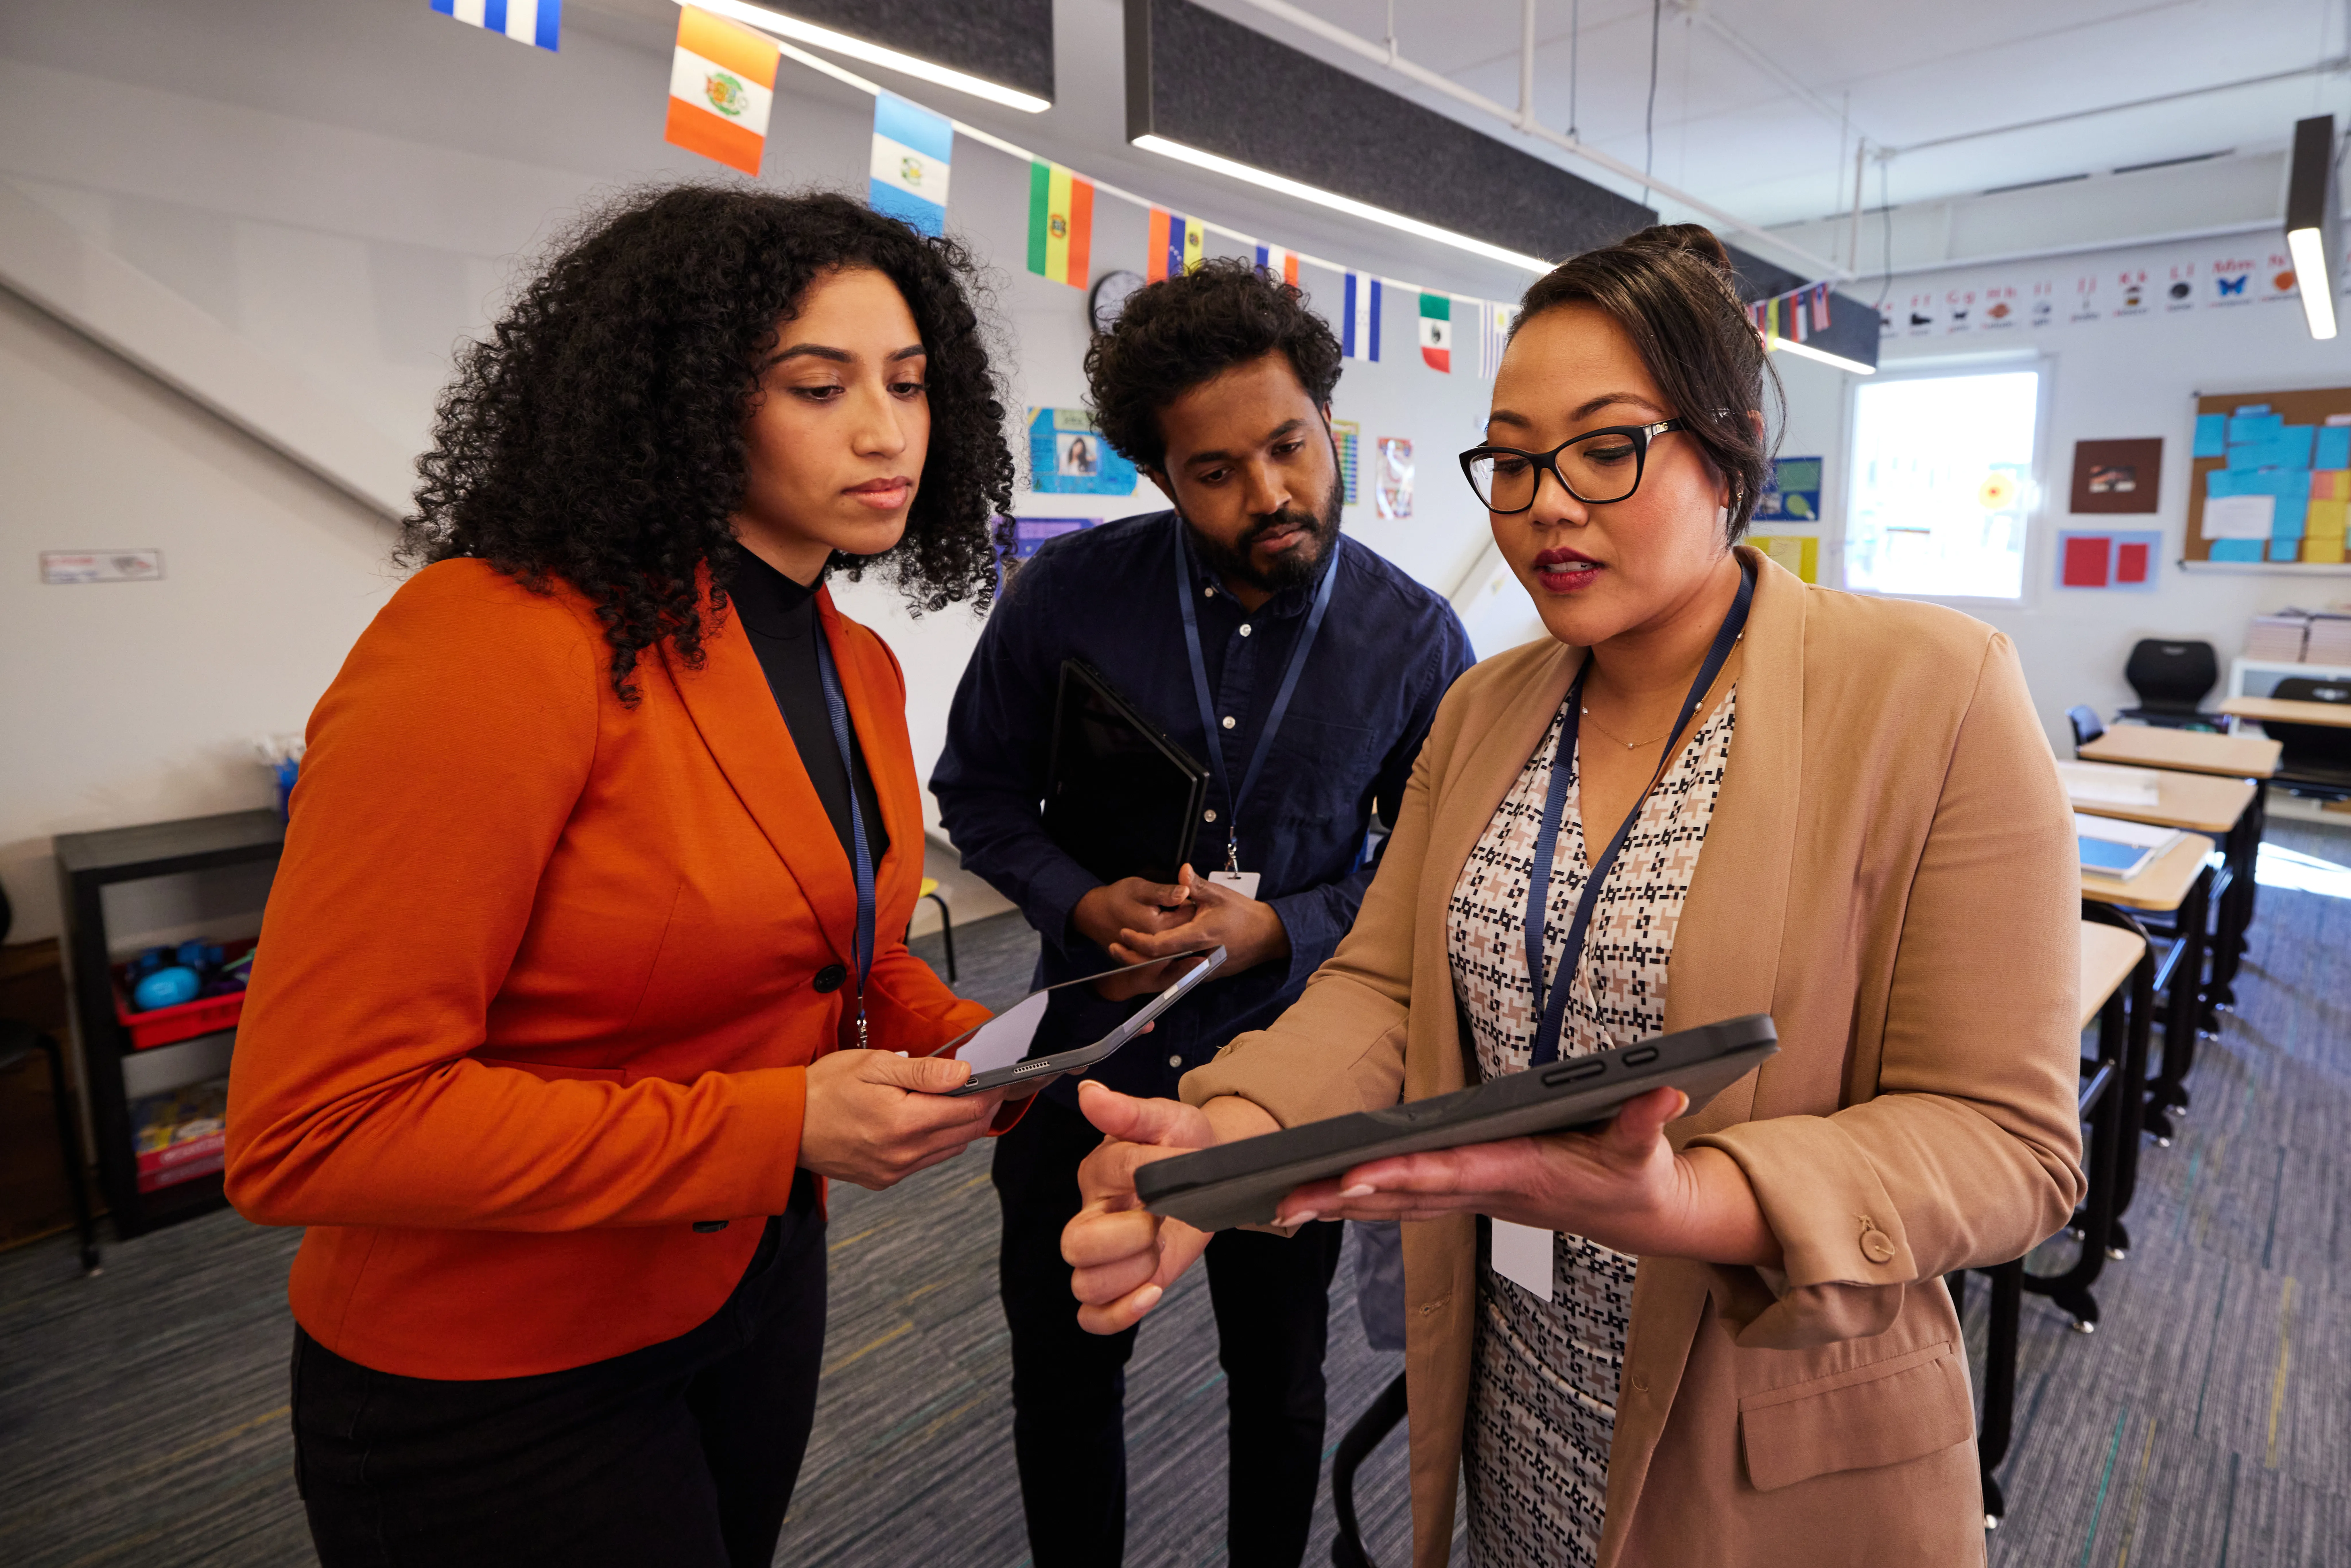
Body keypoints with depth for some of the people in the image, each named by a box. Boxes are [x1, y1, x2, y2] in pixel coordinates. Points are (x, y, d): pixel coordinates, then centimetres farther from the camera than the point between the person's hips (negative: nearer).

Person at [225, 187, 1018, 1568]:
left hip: (761, 1283, 7)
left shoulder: (861, 669, 0)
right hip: (493, 1377, -7)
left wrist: (978, 1051, -9)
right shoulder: (498, 646, -26)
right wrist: (773, 1129, -28)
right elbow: (309, 1131, -25)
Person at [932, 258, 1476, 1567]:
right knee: (1062, 1378, 20)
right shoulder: (1069, 593, -11)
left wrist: (1276, 931, -19)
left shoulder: (1417, 640, -12)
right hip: (1088, 1056, 1)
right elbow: (980, 791, 0)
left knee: (1280, 1382, 23)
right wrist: (1083, 904, -18)